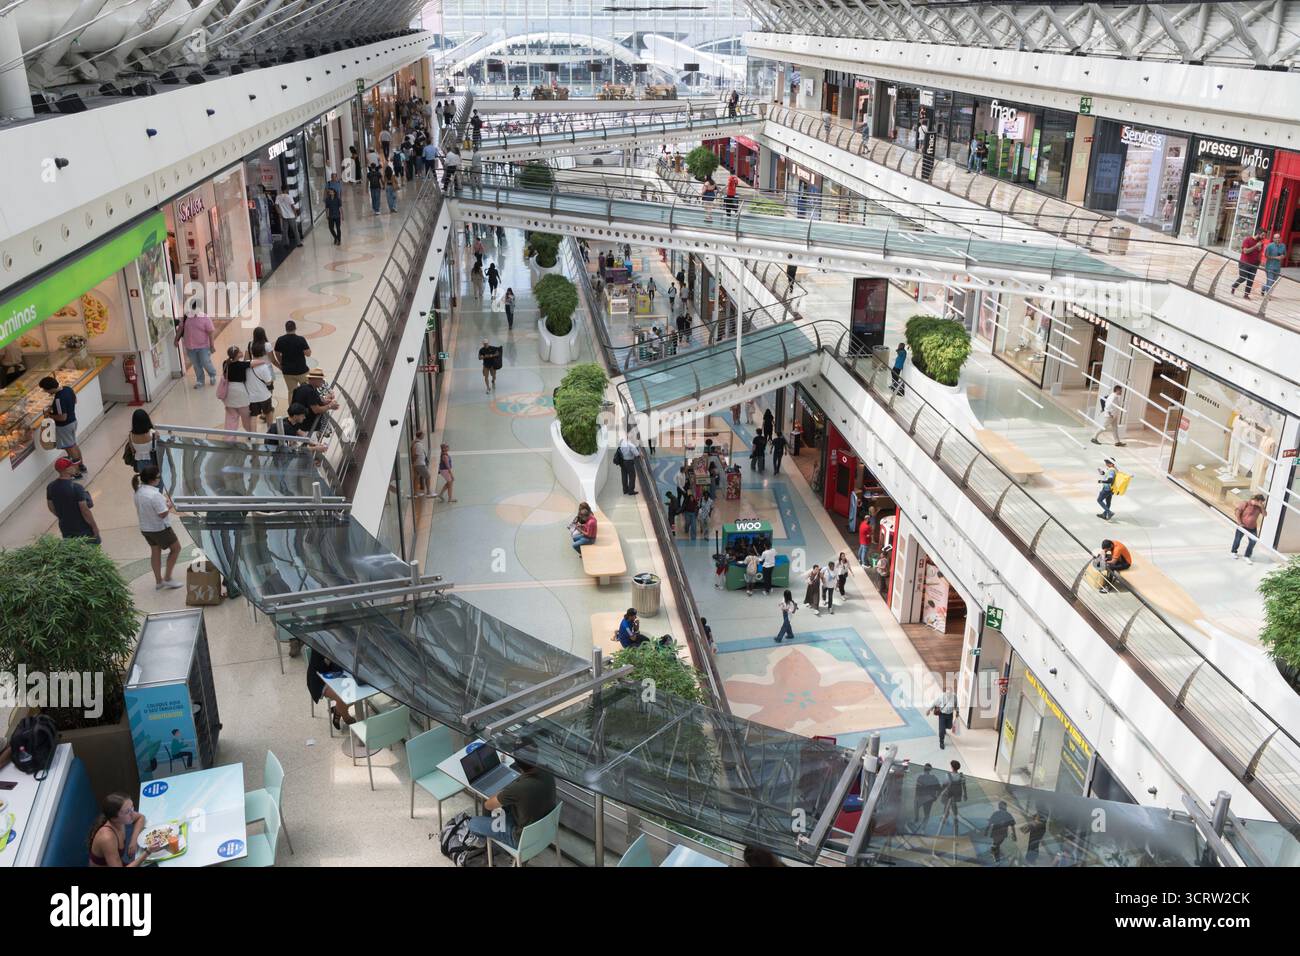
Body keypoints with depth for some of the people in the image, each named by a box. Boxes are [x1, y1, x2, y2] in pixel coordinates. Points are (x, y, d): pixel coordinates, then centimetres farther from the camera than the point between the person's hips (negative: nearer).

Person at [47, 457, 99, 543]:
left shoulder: (50, 487, -7)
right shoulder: (76, 488, -27)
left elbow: (51, 507, 7)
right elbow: (85, 511, -23)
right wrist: (94, 526, -11)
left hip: (65, 527, 6)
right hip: (83, 528, -6)